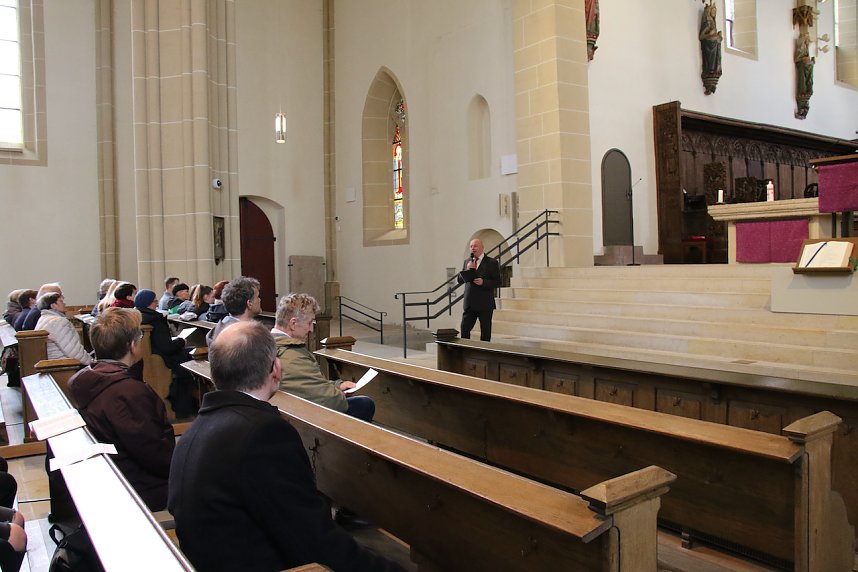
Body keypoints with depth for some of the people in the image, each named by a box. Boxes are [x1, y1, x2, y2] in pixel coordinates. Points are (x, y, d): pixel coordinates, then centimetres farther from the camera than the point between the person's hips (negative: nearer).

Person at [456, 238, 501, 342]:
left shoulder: (492, 262, -3)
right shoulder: (467, 262, 11)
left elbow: (498, 282, -6)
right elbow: (459, 280, 7)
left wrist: (483, 282, -21)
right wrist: (467, 270, -10)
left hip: (485, 304, -4)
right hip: (470, 303, 4)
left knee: (485, 332, 5)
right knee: (464, 329, 1)